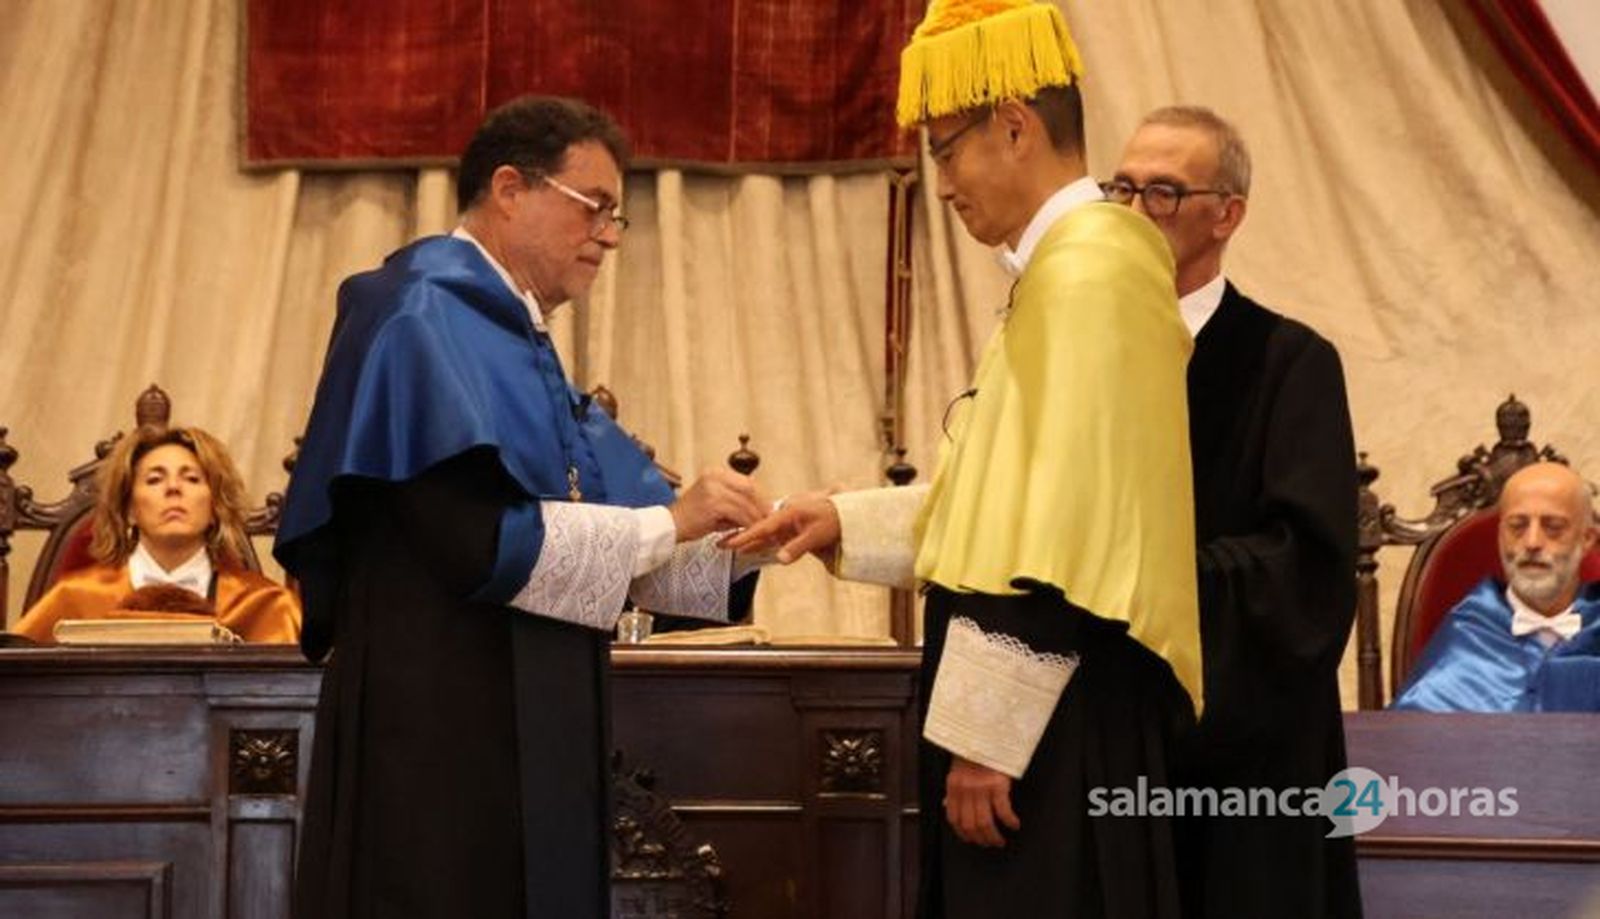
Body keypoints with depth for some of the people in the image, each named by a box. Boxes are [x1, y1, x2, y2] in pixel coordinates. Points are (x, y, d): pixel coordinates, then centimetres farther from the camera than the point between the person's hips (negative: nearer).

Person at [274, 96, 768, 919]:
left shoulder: (512, 336, 18)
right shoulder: (426, 317, -12)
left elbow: (589, 513, 13)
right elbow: (477, 533, -23)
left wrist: (749, 534, -2)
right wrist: (669, 522, -16)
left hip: (519, 733, 10)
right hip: (440, 734, -10)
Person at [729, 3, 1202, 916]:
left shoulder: (1083, 275, -16)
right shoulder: (1072, 262, 16)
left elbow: (1067, 532, -22)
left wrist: (987, 735, -20)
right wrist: (850, 522, 13)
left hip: (1058, 723, -10)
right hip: (1054, 707, 10)